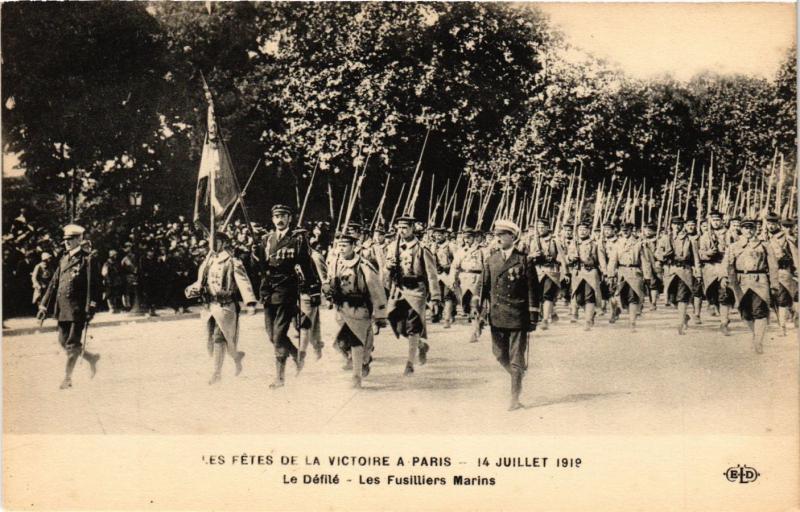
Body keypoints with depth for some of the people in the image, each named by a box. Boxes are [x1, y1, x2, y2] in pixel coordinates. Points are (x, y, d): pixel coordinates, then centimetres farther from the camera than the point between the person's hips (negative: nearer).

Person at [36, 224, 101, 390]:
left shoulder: (87, 259, -6)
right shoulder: (63, 260, 14)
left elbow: (93, 286, -11)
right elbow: (54, 283, 16)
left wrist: (90, 308, -17)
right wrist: (44, 306, 12)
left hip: (78, 308, -7)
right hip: (62, 308, 7)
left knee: (72, 344, -3)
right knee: (64, 341, 11)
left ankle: (67, 377, 7)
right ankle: (91, 358, 30)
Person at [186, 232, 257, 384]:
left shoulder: (233, 263, -7)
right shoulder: (209, 261, 14)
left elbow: (244, 283, -17)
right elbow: (202, 282, 22)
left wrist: (250, 303, -28)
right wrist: (192, 290, 1)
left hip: (225, 307, -7)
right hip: (210, 306, 7)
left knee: (219, 339, -6)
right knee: (211, 340, 8)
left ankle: (217, 373, 9)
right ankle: (236, 356, 29)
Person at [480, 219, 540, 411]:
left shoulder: (524, 261, -4)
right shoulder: (490, 260, 8)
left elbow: (533, 289, -3)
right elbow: (484, 287, 11)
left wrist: (533, 316, -5)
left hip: (518, 316, -4)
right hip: (496, 316, 4)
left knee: (516, 358, 0)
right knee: (500, 354, 10)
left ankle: (515, 399, 6)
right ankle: (518, 377, 37)